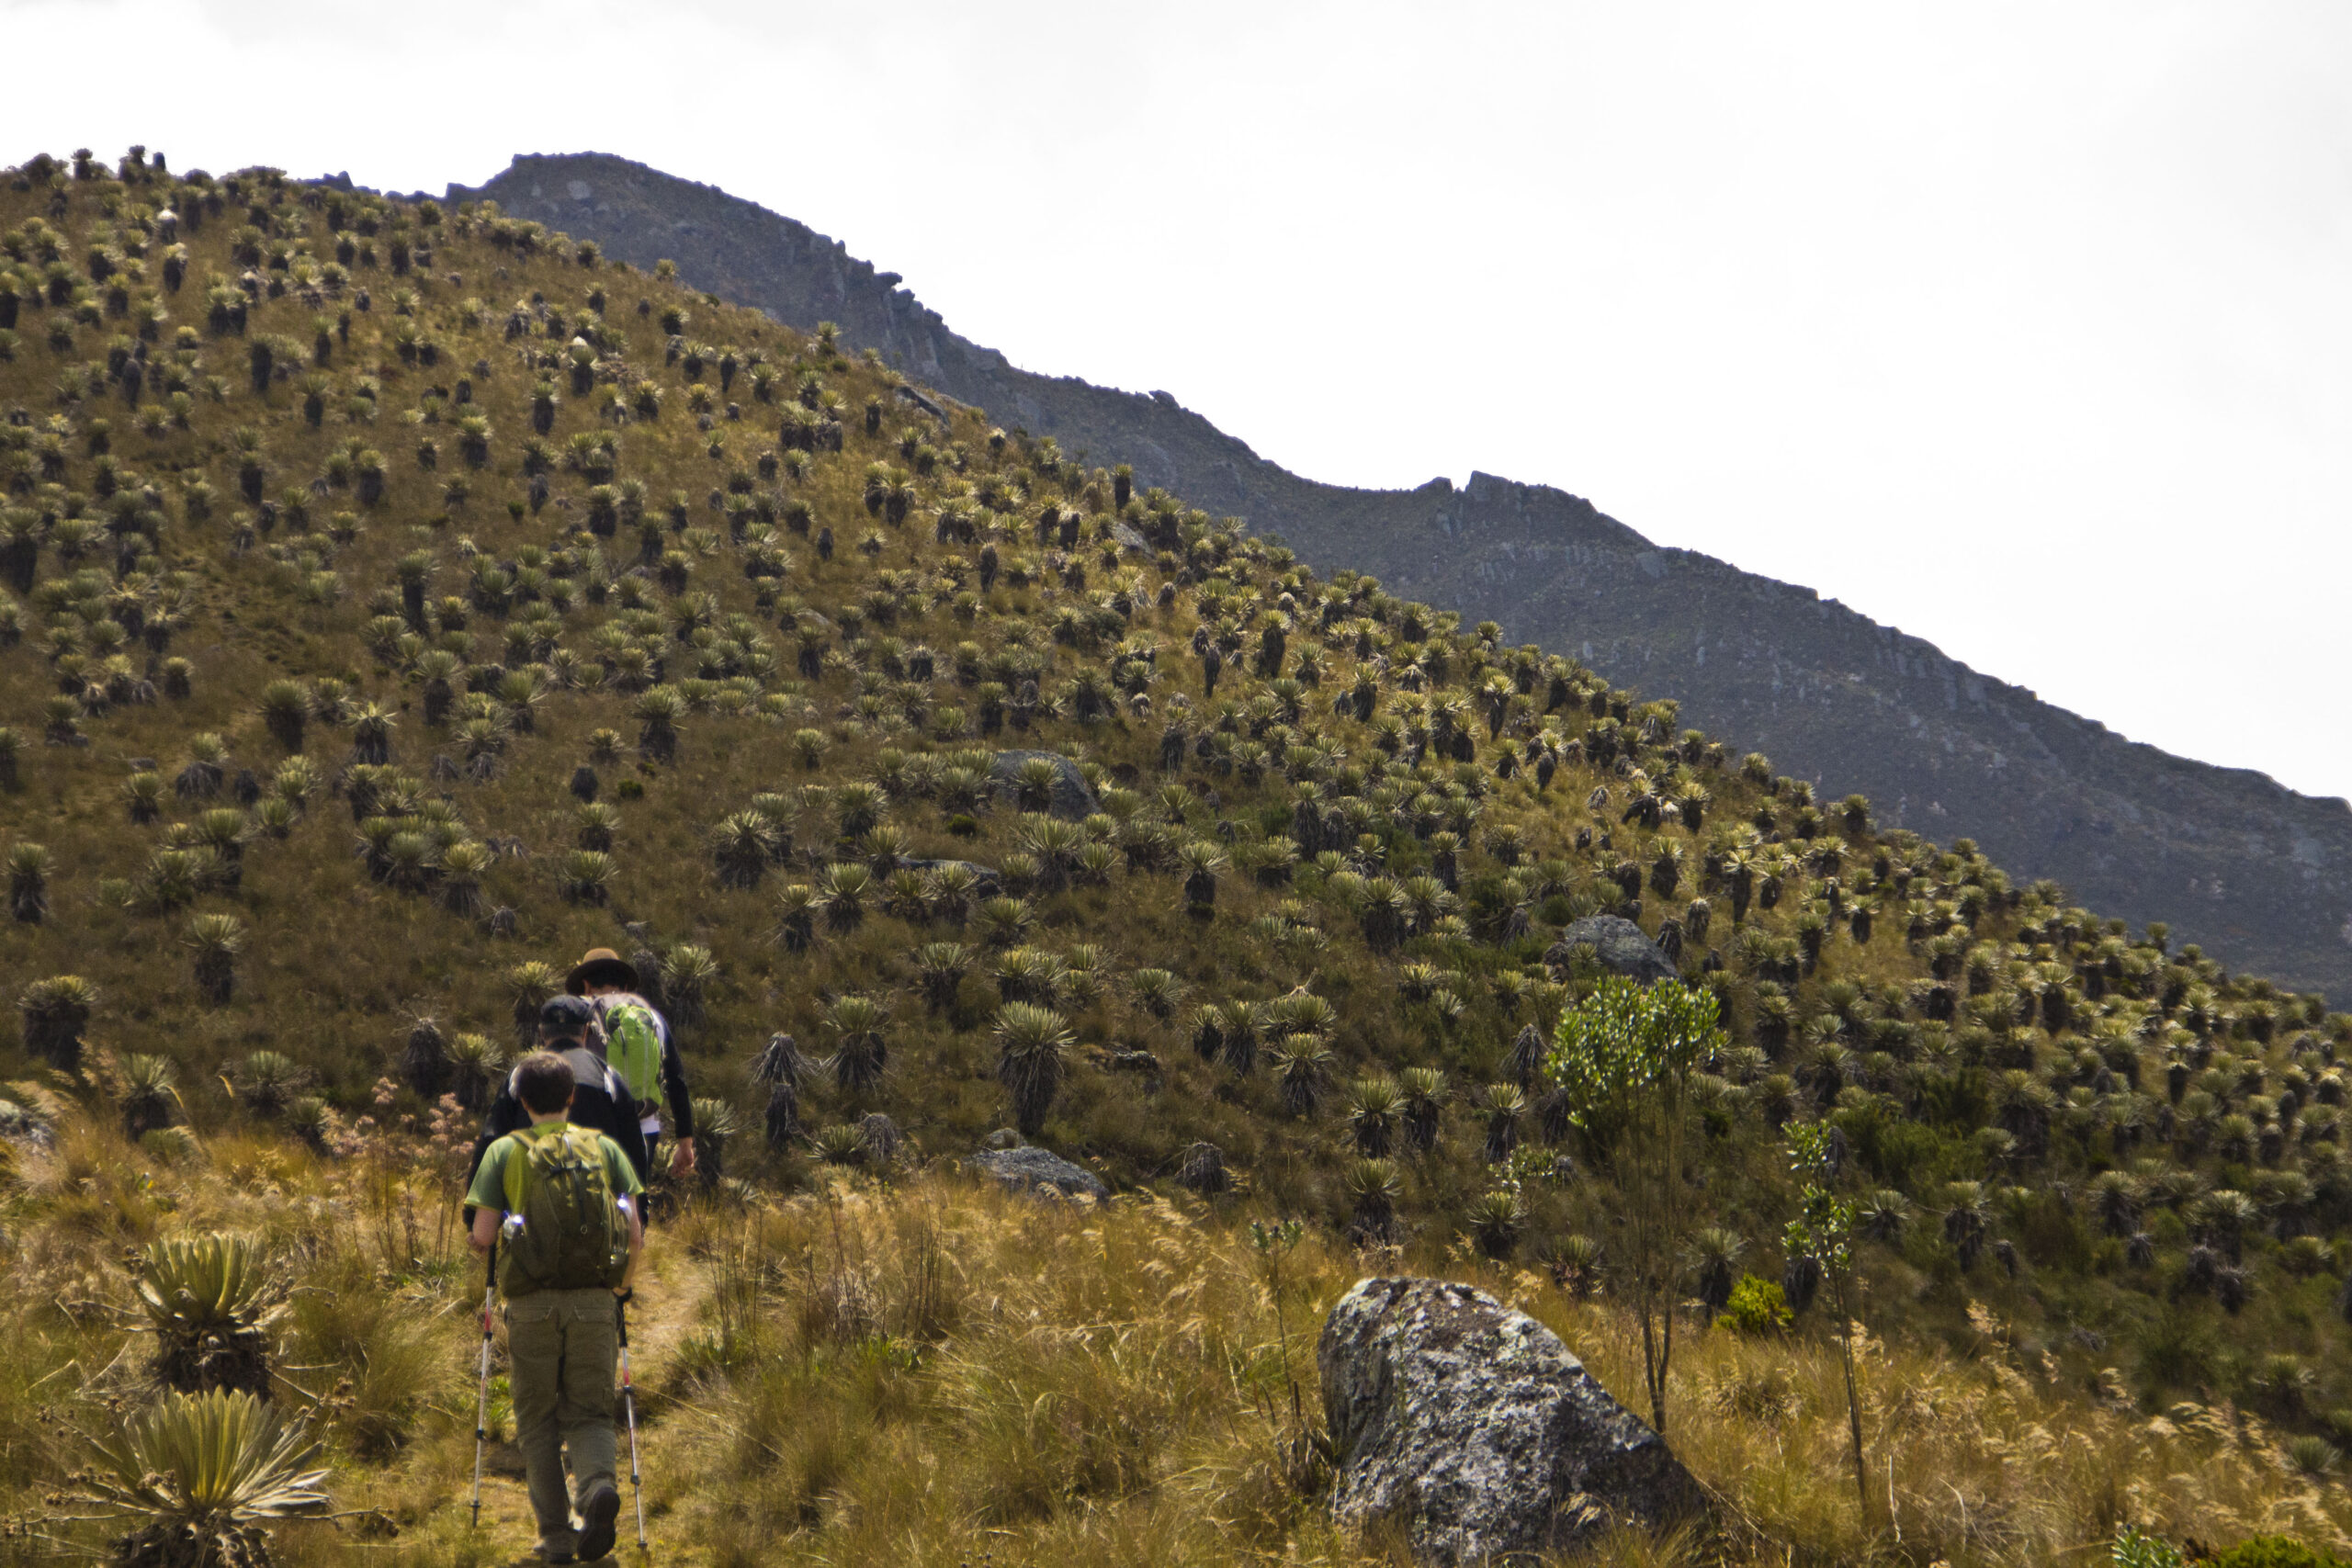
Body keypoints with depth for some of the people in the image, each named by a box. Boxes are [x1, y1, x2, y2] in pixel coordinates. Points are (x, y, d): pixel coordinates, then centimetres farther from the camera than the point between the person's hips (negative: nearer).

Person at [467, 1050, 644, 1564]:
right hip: (595, 1301, 1)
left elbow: (482, 1236, -2)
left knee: (538, 1420, 11)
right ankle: (598, 1484, -21)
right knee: (589, 1412, 9)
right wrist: (622, 1285, 22)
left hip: (533, 1304, -1)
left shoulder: (505, 1151, 4)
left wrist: (483, 1242, 22)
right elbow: (635, 1234, 4)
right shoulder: (604, 1148, 9)